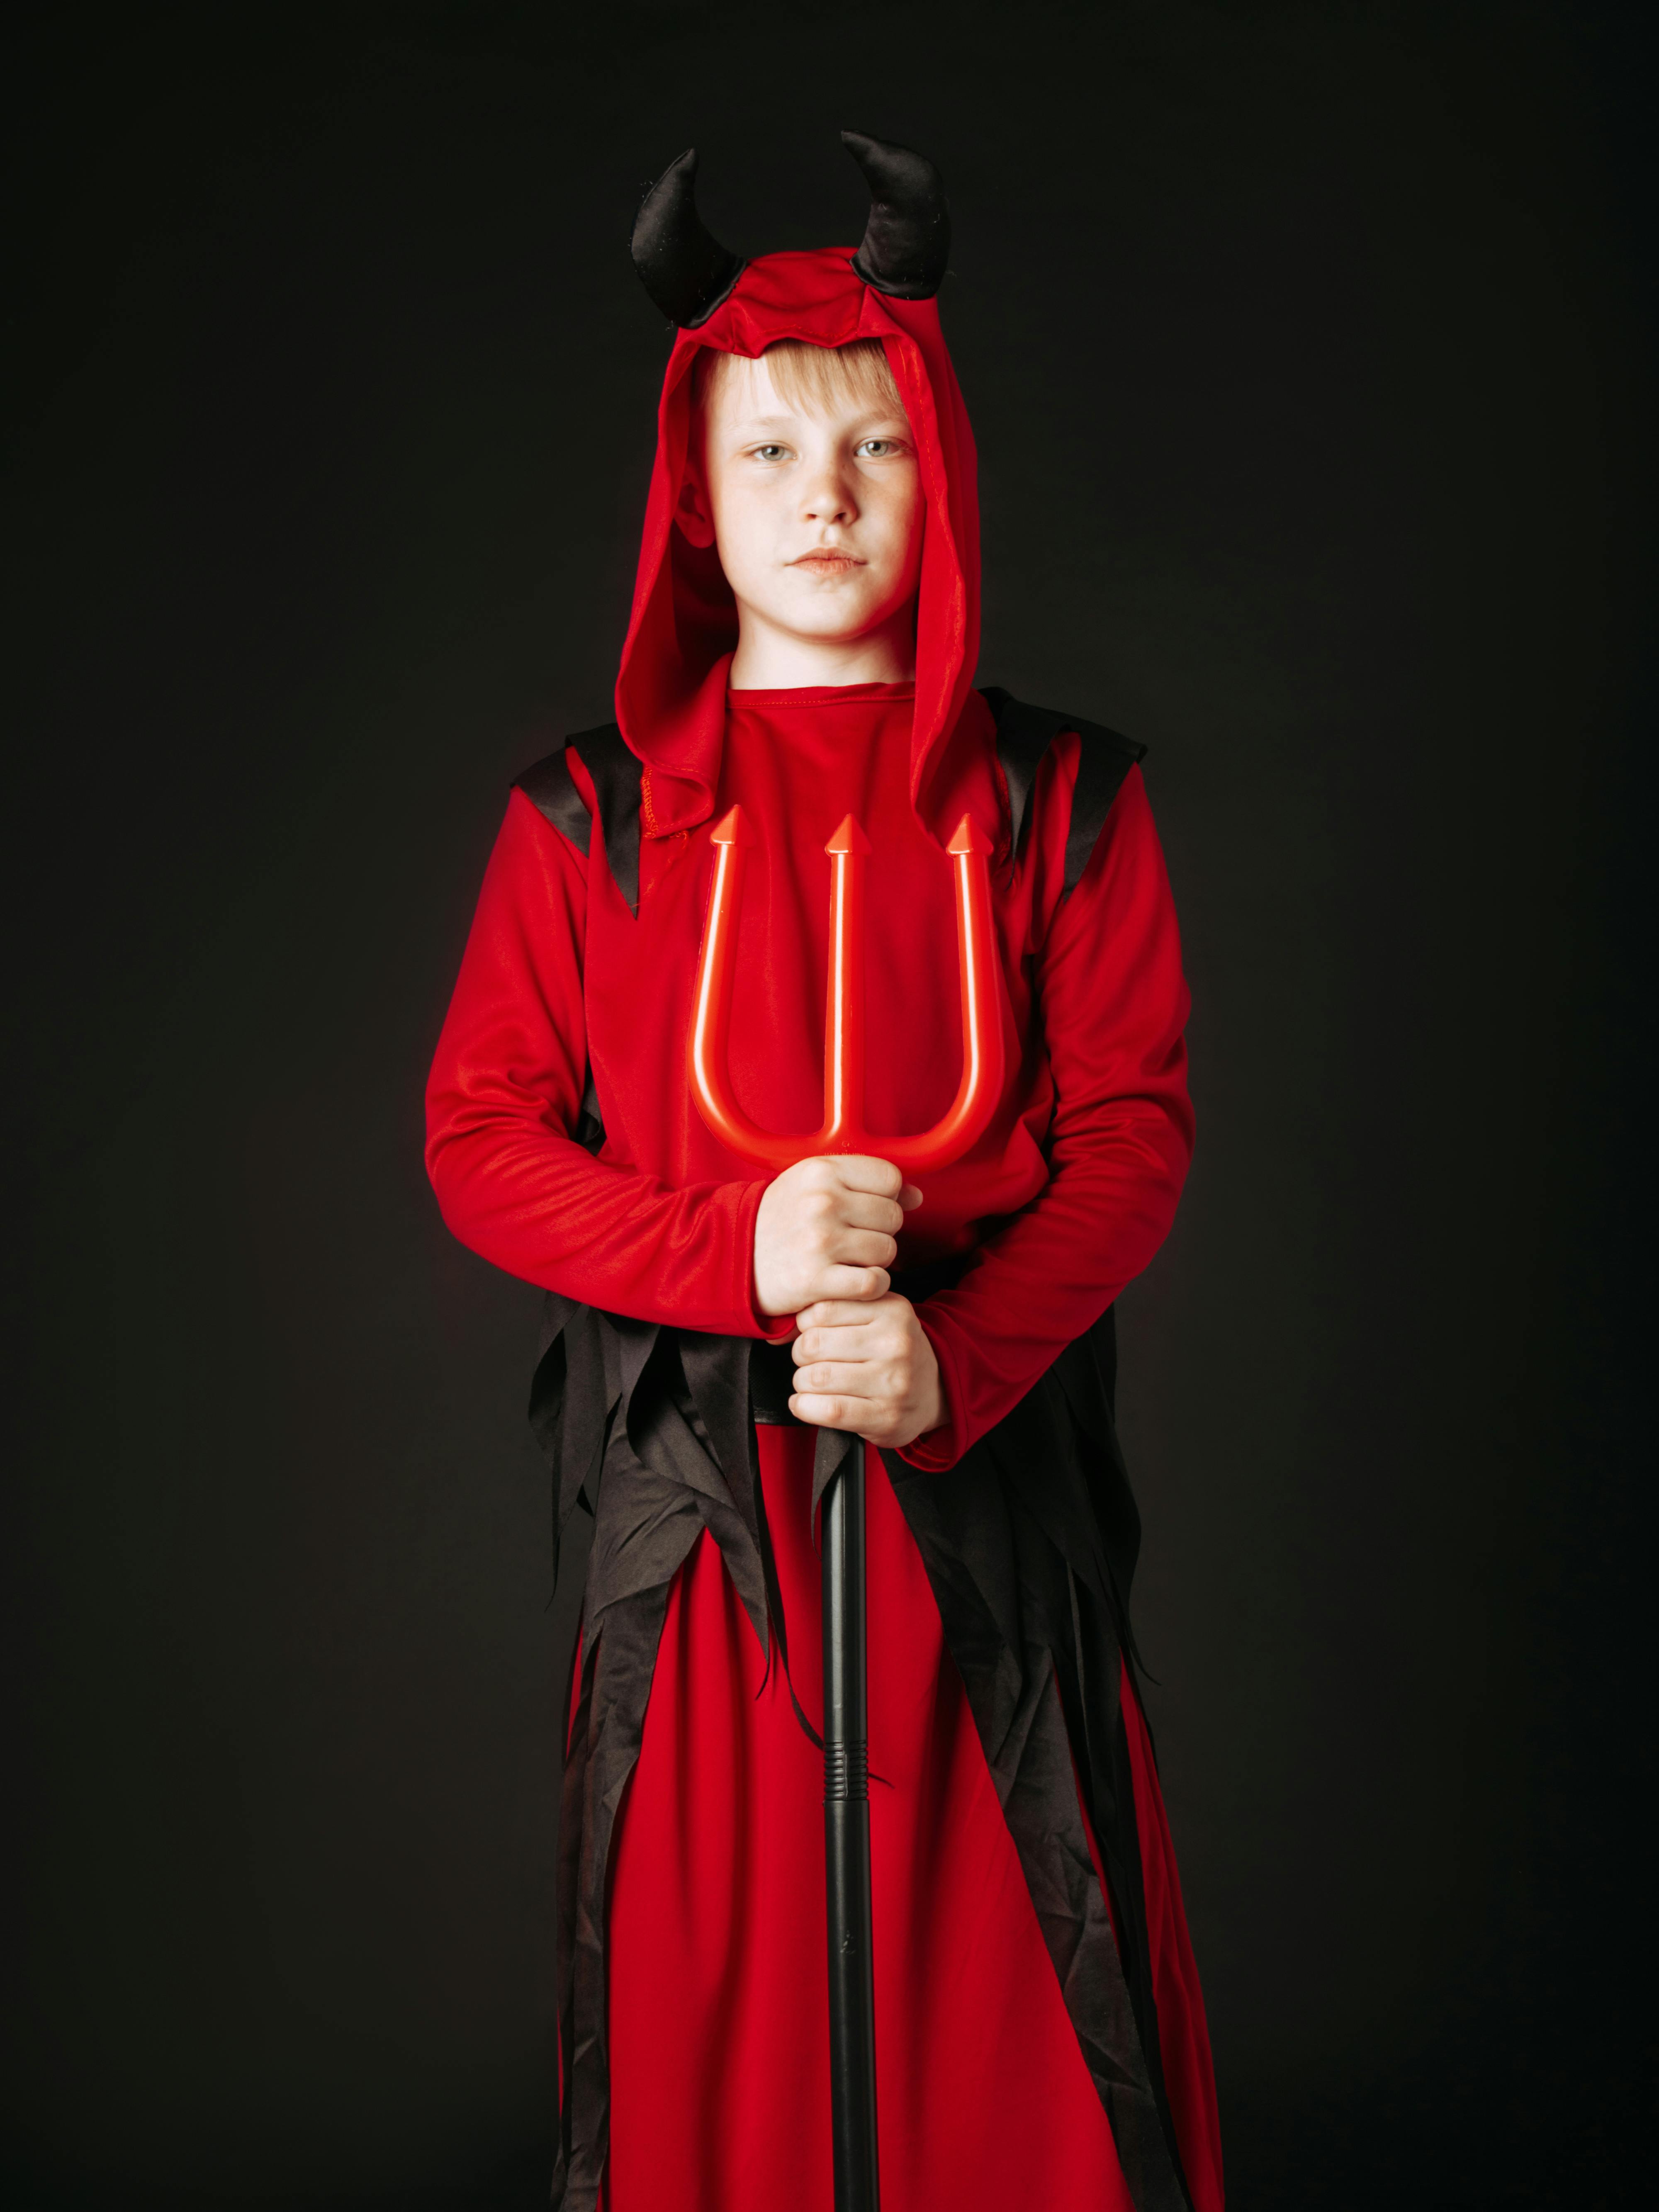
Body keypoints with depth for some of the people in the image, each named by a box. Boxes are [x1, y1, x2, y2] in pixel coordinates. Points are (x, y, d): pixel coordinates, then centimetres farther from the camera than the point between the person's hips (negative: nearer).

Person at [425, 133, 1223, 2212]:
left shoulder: (1055, 798, 4)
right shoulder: (590, 812, 5)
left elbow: (1137, 1128, -1)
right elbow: (479, 1138, 2)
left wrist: (954, 1355, -17)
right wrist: (738, 1247, -16)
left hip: (985, 1473, 0)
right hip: (696, 1486, 0)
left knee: (1018, 1981, 3)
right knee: (703, 2004, 5)